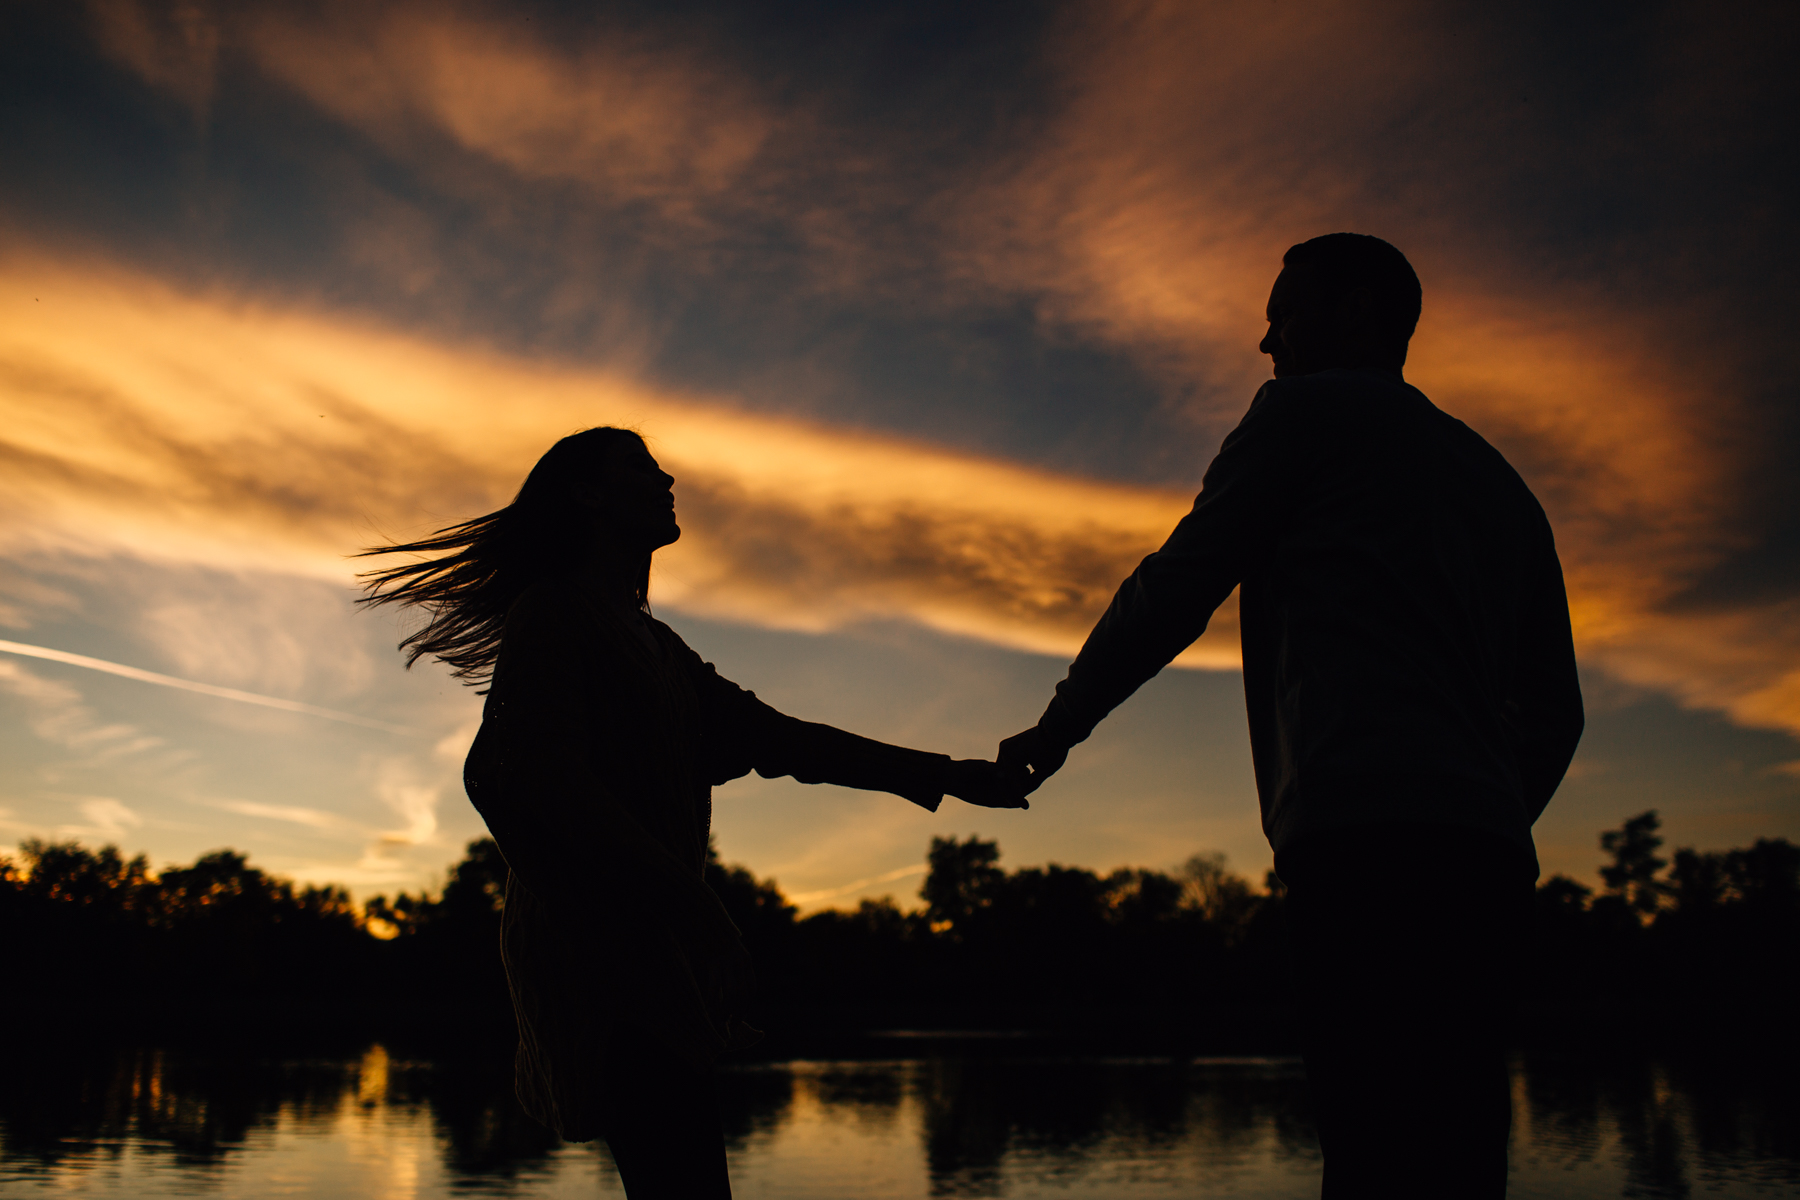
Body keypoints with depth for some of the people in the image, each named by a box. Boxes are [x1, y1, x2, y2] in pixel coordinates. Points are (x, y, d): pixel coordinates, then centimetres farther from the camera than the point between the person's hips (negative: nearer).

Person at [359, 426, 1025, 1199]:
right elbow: (548, 779, -16)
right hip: (592, 939, -9)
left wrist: (939, 775, 13)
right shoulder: (552, 612, -2)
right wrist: (693, 907, -24)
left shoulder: (653, 645, 24)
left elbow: (772, 737, 19)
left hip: (646, 946, 9)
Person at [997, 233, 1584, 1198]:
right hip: (1485, 855, 8)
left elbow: (1176, 588, 5)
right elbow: (1553, 710, 27)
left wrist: (1057, 725, 14)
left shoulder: (1307, 408, 9)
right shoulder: (1498, 480, 30)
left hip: (1368, 833, -8)